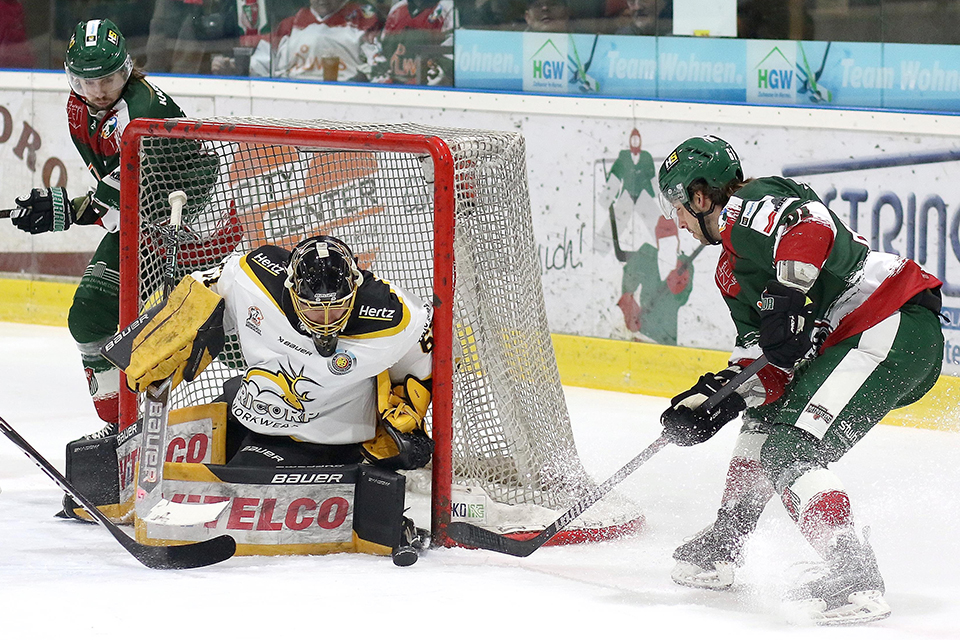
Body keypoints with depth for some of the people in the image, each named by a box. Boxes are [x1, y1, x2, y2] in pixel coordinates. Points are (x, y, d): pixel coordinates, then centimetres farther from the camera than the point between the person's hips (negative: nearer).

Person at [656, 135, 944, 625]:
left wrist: (788, 299, -29)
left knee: (792, 450, -18)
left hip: (893, 326, -11)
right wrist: (711, 400, 11)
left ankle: (854, 577, -26)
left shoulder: (746, 208, -7)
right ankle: (722, 546, 36)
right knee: (765, 417, 25)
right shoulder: (732, 271, 24)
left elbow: (811, 224, -28)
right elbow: (762, 353, 20)